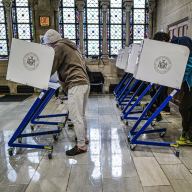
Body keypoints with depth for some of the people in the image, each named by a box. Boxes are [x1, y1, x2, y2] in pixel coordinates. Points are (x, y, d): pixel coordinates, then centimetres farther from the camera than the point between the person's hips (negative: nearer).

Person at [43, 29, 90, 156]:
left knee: (75, 117, -5)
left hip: (76, 84, -10)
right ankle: (84, 138, 29)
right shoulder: (70, 46, 26)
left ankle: (81, 146, 0)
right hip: (85, 82, 10)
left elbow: (52, 66, -1)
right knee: (81, 115, 18)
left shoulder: (59, 47, -1)